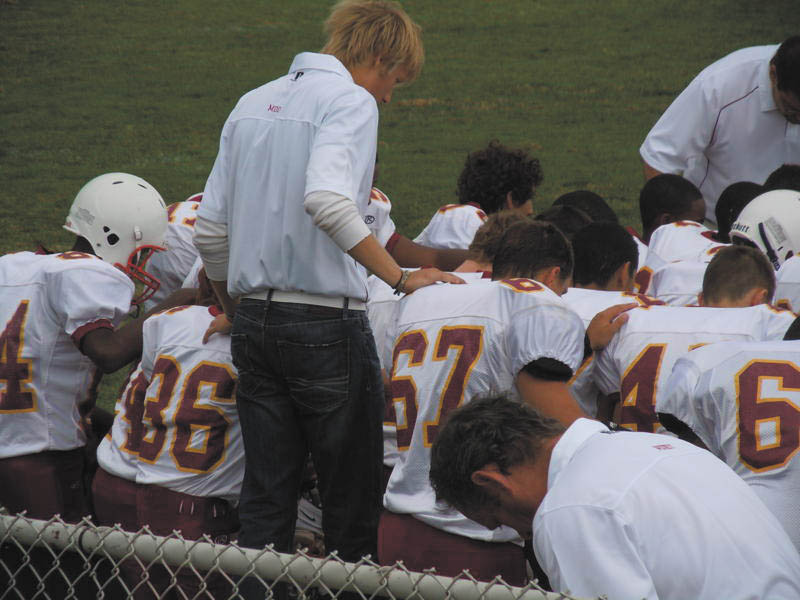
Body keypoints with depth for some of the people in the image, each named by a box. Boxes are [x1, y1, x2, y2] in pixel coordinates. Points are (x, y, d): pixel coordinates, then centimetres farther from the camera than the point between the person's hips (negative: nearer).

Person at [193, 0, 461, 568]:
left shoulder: (252, 104, 14)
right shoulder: (351, 101, -8)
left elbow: (210, 230, 13)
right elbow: (326, 200, -27)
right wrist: (401, 277, -22)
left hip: (254, 323, 7)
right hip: (326, 322, -7)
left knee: (265, 494, 10)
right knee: (352, 498, 4)